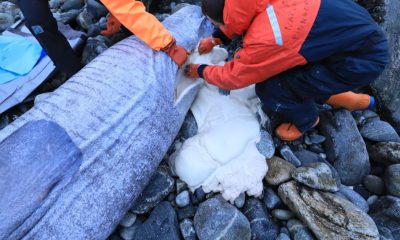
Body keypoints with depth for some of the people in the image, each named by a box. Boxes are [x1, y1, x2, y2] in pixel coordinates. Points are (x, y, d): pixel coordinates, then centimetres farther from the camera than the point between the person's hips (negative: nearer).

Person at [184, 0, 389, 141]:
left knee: (271, 88, -14)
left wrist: (200, 71, 1)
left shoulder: (264, 39, -32)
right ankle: (343, 98, 27)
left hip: (365, 58, -8)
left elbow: (233, 77, -14)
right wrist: (216, 39, 12)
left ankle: (306, 120, 19)